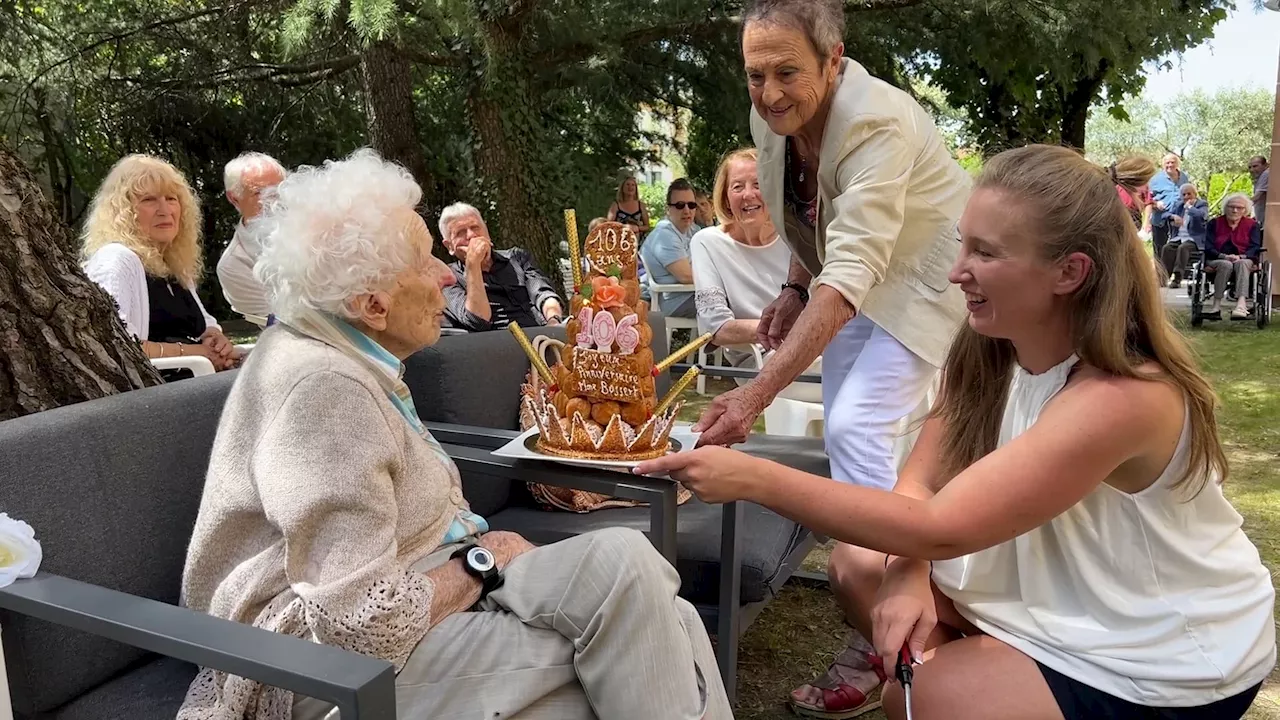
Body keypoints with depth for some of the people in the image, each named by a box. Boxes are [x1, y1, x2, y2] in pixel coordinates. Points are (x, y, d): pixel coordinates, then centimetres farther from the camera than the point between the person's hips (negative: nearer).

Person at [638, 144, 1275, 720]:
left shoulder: (1121, 397, -33)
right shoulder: (989, 353, -11)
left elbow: (940, 528, -37)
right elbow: (921, 480, -7)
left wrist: (753, 477, -38)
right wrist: (908, 573, -28)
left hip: (1173, 657, -6)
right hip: (1069, 596, 7)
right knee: (866, 569, -4)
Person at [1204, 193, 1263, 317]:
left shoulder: (1252, 225, 13)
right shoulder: (1214, 223, 11)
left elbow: (1255, 248, -1)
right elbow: (1208, 248, -1)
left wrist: (1240, 257, -22)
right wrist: (1224, 256, -19)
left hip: (1244, 260, 0)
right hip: (1216, 260, 0)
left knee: (1242, 263, -36)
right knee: (1226, 265, -36)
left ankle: (1241, 304, -53)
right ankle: (1216, 304, -37)